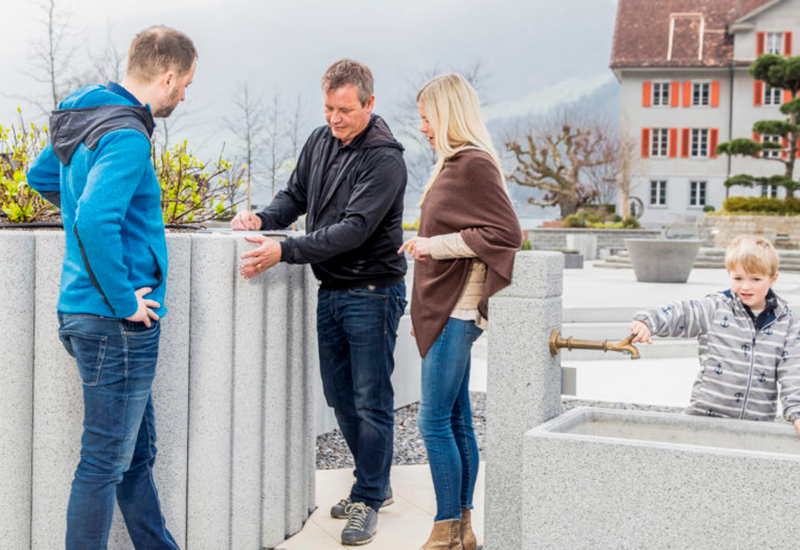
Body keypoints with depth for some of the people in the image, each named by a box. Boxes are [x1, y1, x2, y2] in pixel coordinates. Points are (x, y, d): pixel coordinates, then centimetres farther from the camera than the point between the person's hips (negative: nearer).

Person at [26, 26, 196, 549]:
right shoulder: (127, 136, -19)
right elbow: (94, 221, -32)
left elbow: (40, 177, 28)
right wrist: (124, 300, -22)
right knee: (106, 461, 0)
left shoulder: (83, 117, 11)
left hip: (87, 310, 10)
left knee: (138, 451, 19)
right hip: (116, 323, -10)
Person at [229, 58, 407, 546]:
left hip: (372, 294, -7)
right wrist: (264, 219, -6)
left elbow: (353, 229, -24)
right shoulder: (321, 141, 7)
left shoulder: (385, 160, -16)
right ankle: (375, 485, 29)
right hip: (330, 291, 7)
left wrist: (285, 252, -29)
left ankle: (369, 499, 12)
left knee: (371, 402, 0)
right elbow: (296, 194, 15)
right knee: (341, 398, 13)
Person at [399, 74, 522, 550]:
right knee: (457, 422, 12)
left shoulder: (475, 165, -14)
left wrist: (436, 245, -16)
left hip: (456, 310, -10)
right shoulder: (454, 163, 15)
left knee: (435, 421, -6)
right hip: (445, 309, 10)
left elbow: (507, 233, -19)